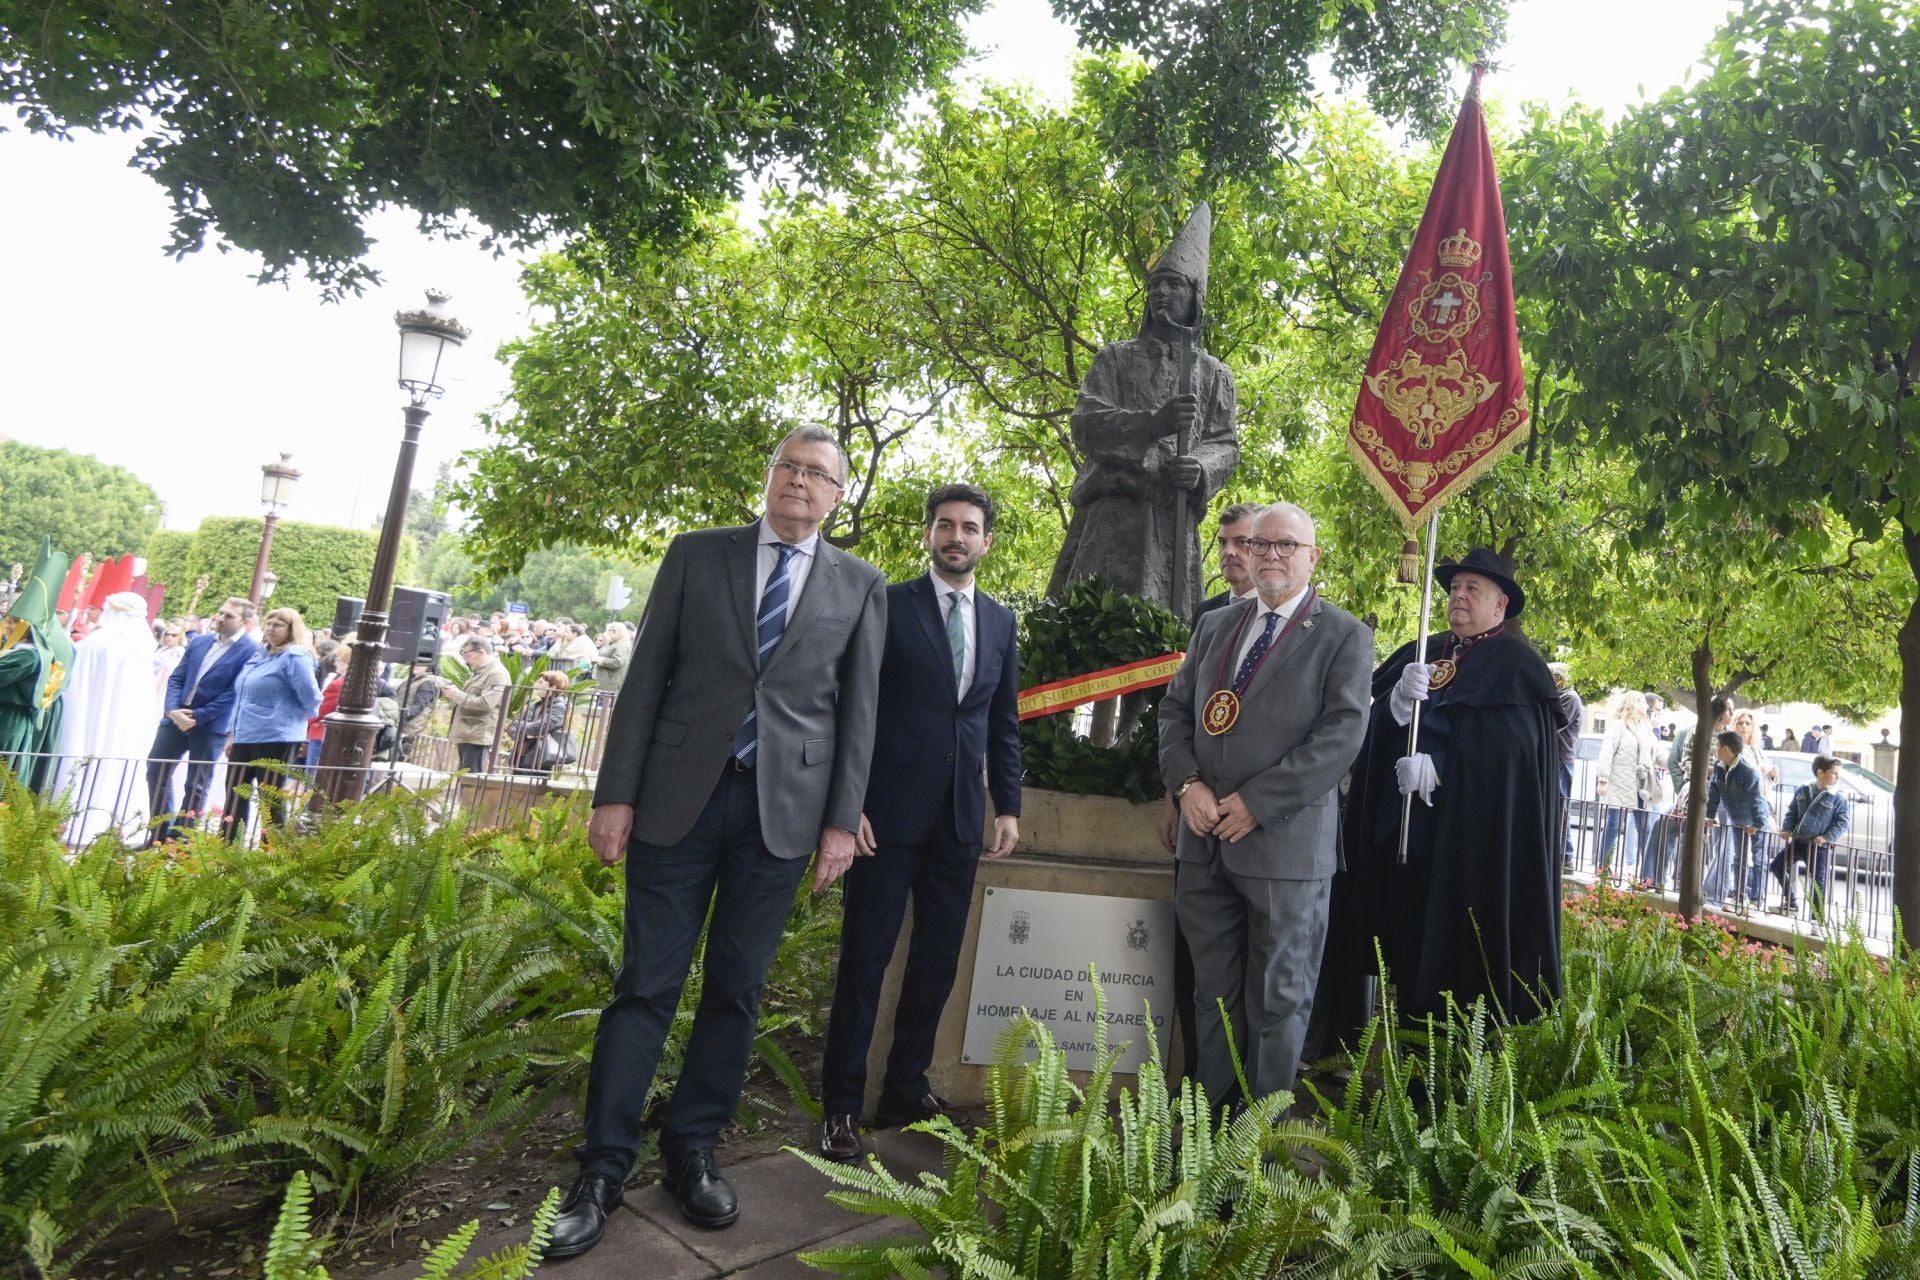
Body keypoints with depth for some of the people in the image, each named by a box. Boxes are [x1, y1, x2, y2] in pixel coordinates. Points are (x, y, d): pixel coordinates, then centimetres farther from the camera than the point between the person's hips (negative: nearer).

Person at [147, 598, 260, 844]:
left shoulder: (250, 652, -11)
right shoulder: (198, 641, 10)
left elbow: (234, 693, -15)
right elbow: (176, 678, 9)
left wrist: (198, 716, -16)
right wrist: (173, 709, -7)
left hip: (211, 725, -7)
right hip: (177, 717, 7)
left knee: (196, 785, 3)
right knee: (156, 769, 11)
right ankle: (160, 834, 23)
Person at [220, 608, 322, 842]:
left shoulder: (295, 656, -11)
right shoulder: (259, 656, 16)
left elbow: (310, 697, -17)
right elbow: (243, 699, 25)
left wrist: (296, 718, 3)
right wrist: (235, 735, 23)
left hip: (276, 741, -9)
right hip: (245, 739, 9)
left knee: (272, 800, -2)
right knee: (235, 797, 14)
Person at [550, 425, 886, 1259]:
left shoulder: (861, 586, 6)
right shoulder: (696, 555, 5)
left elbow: (858, 710, 4)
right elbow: (646, 678, 3)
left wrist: (841, 821, -1)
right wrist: (615, 793, -2)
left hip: (784, 807, 1)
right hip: (680, 795, 0)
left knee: (736, 989, 9)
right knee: (647, 983, 4)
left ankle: (691, 1153, 26)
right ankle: (602, 1170, 18)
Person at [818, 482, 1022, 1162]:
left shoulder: (1000, 621, 12)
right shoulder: (887, 606, -3)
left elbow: (1005, 722, 14)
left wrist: (1008, 806, 8)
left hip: (960, 817, 5)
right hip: (889, 810, -4)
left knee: (938, 959, 12)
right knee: (866, 958, 3)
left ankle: (907, 1089, 28)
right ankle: (842, 1105, 17)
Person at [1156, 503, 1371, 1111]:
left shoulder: (1344, 636, -1)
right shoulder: (1214, 625, 14)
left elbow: (1342, 733, -11)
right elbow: (1175, 709, 12)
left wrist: (1257, 801, -16)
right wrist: (1188, 784, -5)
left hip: (1285, 842, -4)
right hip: (1205, 841, 5)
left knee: (1279, 998, 7)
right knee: (1214, 992, 13)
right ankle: (1209, 1117, 26)